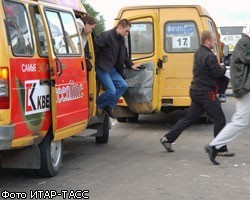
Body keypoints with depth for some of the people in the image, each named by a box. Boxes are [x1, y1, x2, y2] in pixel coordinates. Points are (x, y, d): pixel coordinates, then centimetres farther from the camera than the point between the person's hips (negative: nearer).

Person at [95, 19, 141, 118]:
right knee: (112, 91, -15)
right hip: (102, 68, -9)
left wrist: (131, 65, 23)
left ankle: (108, 106, 12)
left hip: (111, 68, 9)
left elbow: (124, 55, 26)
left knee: (123, 86, 4)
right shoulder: (106, 35, -17)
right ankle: (96, 105, 7)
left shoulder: (121, 40, 12)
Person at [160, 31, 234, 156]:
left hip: (196, 91, 9)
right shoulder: (209, 56, -19)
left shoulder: (198, 53, 13)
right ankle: (221, 149, 6)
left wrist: (219, 67, 7)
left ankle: (168, 139, 15)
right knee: (219, 120, 0)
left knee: (189, 118, 15)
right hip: (206, 93, -9)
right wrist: (223, 67, 3)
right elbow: (218, 73, -18)